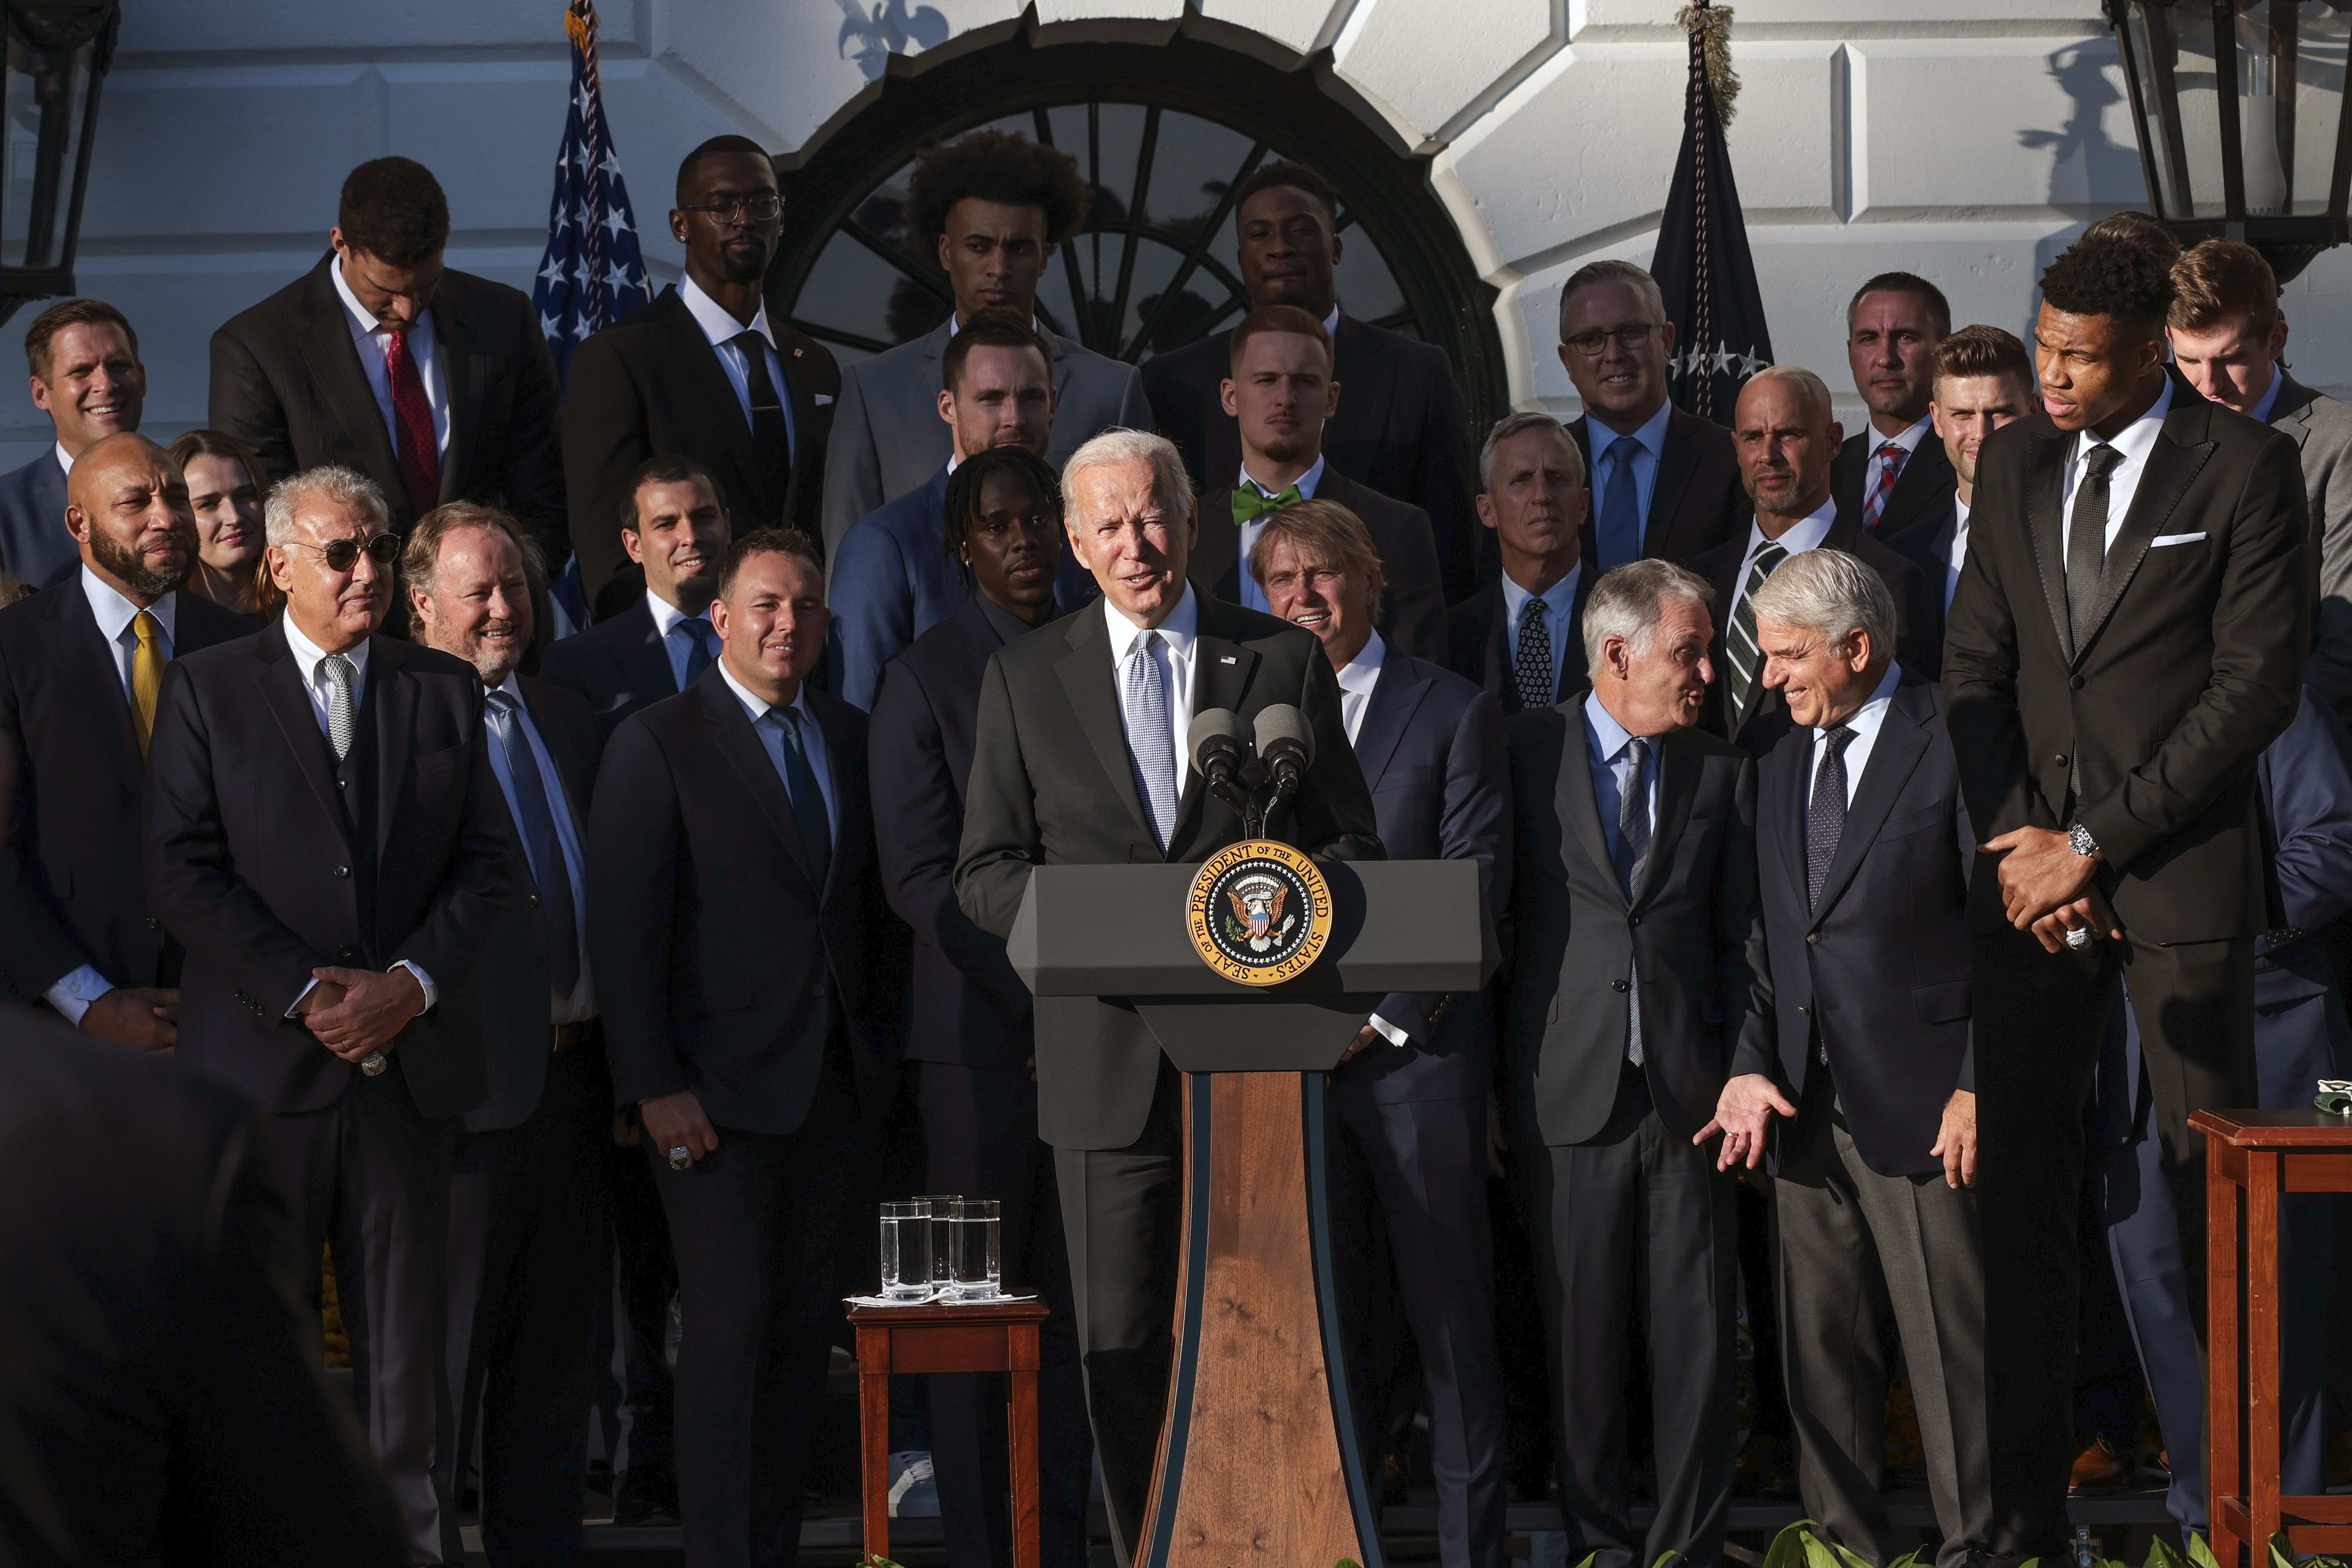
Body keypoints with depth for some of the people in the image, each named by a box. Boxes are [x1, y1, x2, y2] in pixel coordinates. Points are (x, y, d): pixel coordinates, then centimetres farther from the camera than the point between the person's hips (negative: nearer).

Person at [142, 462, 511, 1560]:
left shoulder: (444, 692, 12)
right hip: (261, 1060, -3)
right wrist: (304, 991, -13)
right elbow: (182, 871, -5)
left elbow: (483, 862, 7)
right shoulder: (206, 690, 3)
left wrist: (411, 982, -9)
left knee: (405, 1336, 6)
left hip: (407, 1055, 3)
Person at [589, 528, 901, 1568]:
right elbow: (625, 928, -8)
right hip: (721, 1091, -5)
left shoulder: (851, 740, 13)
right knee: (729, 1329, -7)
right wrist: (655, 1086, -14)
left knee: (802, 1330, 6)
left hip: (840, 1086, 5)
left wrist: (887, 1046, 7)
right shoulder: (658, 744, -4)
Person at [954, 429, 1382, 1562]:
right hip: (1110, 1061, 0)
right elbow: (985, 874, 7)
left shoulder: (1286, 661, 8)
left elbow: (1352, 846, 9)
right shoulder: (1025, 679, 9)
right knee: (1123, 1343, 0)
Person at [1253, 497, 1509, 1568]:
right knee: (1325, 1316, 3)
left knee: (1450, 1314, -1)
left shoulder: (1455, 713, 4)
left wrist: (1382, 1017, -9)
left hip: (1417, 1051, -3)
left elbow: (1474, 888, -2)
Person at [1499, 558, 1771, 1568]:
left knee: (1695, 1332, 1)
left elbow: (1745, 933, 10)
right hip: (1565, 1094, -2)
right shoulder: (1526, 752, 3)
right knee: (1580, 1333, 3)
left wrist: (1748, 1067, -2)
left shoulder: (1723, 770, 11)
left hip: (1686, 1092, 2)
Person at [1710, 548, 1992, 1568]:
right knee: (1819, 1339, 8)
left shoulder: (1956, 745, -5)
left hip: (1916, 1101, -6)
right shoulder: (1779, 766, 15)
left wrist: (1979, 1087, -11)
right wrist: (1748, 1068, 2)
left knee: (1948, 1339, -2)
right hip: (1801, 1102, 6)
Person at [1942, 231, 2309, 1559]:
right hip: (2034, 867, 4)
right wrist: (2015, 840, -2)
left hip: (2181, 866, -4)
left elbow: (2257, 685, -9)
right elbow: (1976, 666, 13)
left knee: (2215, 1180, -2)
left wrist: (2096, 842, -10)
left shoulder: (2245, 467, -4)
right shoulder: (2013, 464, 12)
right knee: (2022, 1177, 0)